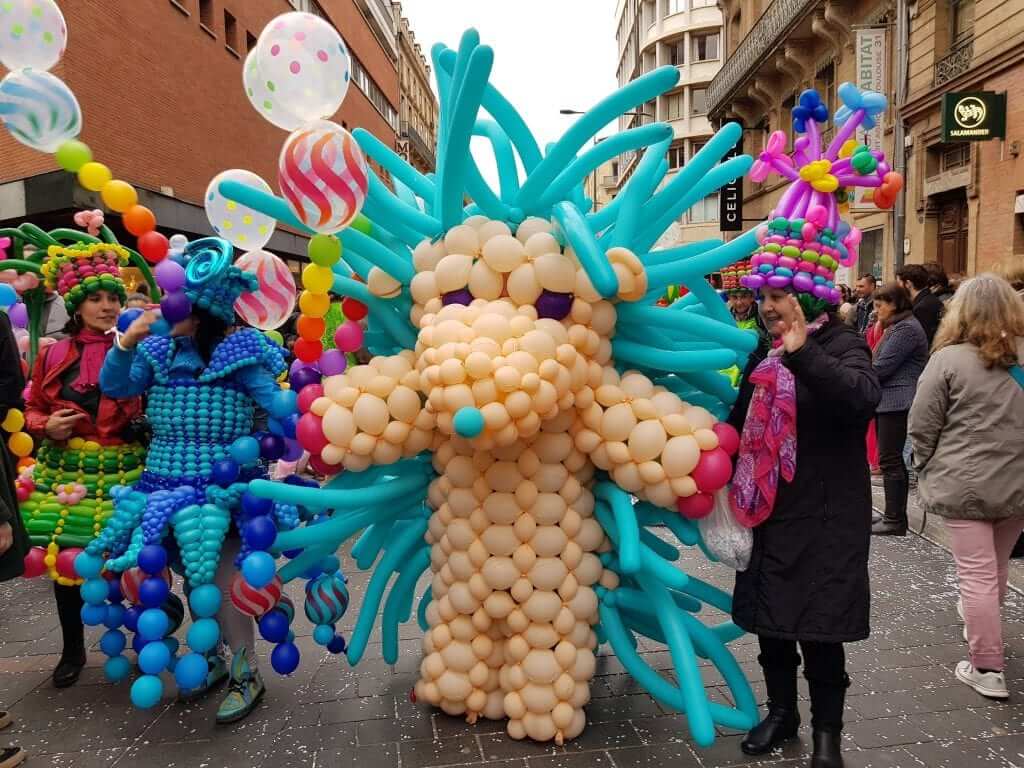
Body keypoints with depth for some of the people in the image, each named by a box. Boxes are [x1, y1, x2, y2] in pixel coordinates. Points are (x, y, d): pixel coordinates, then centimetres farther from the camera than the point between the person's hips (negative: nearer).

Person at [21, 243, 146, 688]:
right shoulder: (52, 355, 5)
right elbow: (31, 411, 12)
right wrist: (47, 426, -8)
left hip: (123, 471, -3)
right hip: (64, 470, 3)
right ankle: (73, 648, 32)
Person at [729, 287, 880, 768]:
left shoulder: (842, 345, -9)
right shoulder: (763, 357, 10)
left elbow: (864, 396, -31)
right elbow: (742, 424, 18)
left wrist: (803, 354, -42)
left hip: (824, 517, -6)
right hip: (768, 513, 6)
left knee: (820, 624, 2)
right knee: (769, 617, 14)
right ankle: (781, 712, 33)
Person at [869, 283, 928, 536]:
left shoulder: (906, 328, -13)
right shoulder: (897, 327, 20)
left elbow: (882, 367, -17)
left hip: (896, 402, -10)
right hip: (888, 400, 10)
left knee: (890, 460, -7)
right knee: (892, 460, 13)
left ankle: (894, 520, -2)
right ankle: (894, 515, 20)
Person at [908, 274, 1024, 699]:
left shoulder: (949, 360, -12)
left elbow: (922, 427, -9)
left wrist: (929, 471, 6)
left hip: (964, 486, -5)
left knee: (977, 574, 2)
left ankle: (988, 668, 10)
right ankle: (981, 629, 42)